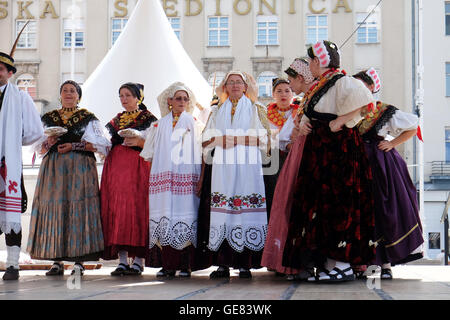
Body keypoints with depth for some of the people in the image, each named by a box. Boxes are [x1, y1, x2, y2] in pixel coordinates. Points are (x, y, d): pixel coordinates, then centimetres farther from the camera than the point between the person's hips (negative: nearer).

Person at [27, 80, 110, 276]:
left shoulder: (88, 118, 9)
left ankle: (79, 262, -7)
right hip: (53, 169, 3)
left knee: (79, 210, -9)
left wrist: (75, 146, -9)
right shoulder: (48, 118, 18)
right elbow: (38, 147, 17)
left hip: (80, 169, -3)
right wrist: (48, 142, -5)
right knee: (53, 210, -4)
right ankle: (57, 262, -1)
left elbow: (102, 144, -1)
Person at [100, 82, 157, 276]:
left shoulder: (148, 119, 5)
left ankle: (139, 260, -6)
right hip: (115, 168, 5)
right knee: (116, 210, -3)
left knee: (137, 208, -10)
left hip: (137, 169, -5)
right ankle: (122, 260, 0)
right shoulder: (116, 120, 21)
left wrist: (138, 141, -17)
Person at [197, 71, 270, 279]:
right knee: (221, 213, -7)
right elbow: (206, 141, 15)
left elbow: (264, 140, 3)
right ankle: (222, 264, -5)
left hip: (248, 167, -2)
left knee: (246, 213, -10)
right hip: (222, 168, 2)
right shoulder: (217, 111, 21)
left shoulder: (256, 110, 14)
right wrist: (220, 139, -5)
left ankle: (244, 264, -7)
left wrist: (240, 139, -9)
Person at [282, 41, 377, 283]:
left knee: (336, 202, -11)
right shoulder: (319, 86, 19)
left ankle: (344, 265, -7)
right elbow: (309, 114, 28)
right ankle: (328, 263, 11)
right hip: (319, 151, 10)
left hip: (338, 151, -10)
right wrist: (303, 124, 6)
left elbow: (362, 99, -27)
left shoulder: (341, 81, -10)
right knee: (320, 201, 7)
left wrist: (339, 121, -22)